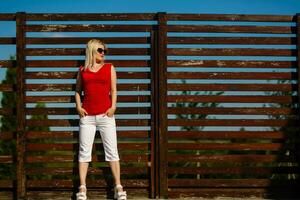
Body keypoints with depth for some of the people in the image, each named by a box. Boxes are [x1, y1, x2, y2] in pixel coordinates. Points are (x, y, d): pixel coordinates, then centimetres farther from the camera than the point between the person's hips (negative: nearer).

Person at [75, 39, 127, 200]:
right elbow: (78, 91, 14)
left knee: (112, 150, -2)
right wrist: (78, 107, -1)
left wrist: (113, 107, -7)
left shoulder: (109, 68, 11)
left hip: (105, 115, -1)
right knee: (84, 151, 1)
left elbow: (113, 90, 6)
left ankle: (118, 187, 1)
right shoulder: (82, 70, 13)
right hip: (87, 116, 1)